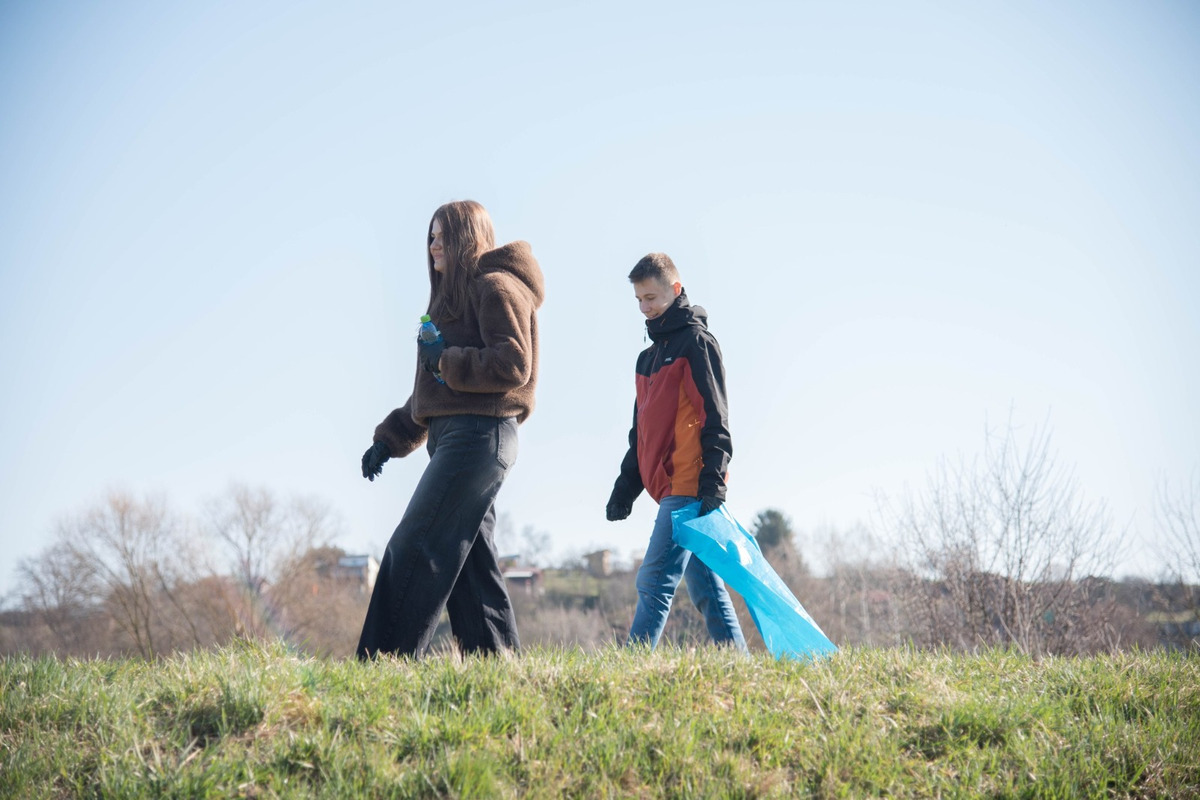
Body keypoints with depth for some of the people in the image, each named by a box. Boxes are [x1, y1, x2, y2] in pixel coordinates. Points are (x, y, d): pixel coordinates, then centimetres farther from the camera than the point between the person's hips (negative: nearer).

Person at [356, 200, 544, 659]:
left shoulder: (495, 286, -4)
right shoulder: (454, 295, 26)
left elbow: (514, 365, -15)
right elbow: (434, 387, 27)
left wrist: (448, 362, -15)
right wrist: (391, 438, 21)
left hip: (479, 435, -10)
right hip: (455, 436, 10)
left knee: (413, 550, -14)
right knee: (470, 562, 6)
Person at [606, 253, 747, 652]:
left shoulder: (696, 341, -3)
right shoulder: (649, 356, 23)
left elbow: (714, 418, -11)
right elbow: (641, 431, 26)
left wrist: (713, 482, -18)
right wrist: (625, 489, 20)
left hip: (689, 487, -9)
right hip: (669, 486, 9)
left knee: (654, 582, -15)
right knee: (705, 587, 8)